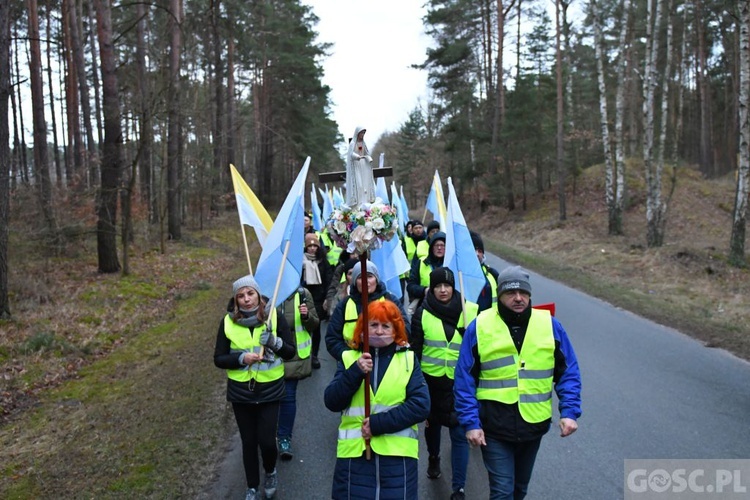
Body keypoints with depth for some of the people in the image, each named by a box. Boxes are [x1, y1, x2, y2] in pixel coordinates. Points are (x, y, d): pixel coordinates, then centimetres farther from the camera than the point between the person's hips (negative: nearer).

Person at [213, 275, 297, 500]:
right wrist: (241, 358, -20)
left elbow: (290, 352, -7)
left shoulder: (275, 316, -10)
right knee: (248, 441, 13)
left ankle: (271, 472, 33)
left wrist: (275, 342, -26)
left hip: (269, 391, -1)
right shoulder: (228, 321, -7)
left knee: (266, 441, -2)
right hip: (241, 392, 1)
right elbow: (218, 359, -3)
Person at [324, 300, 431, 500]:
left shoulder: (408, 359, 3)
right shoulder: (349, 359, 5)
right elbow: (332, 403, -4)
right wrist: (355, 373, -18)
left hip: (397, 455, 0)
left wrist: (379, 423, -15)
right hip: (354, 454, 1)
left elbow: (421, 405, -7)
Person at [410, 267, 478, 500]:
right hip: (431, 380, 2)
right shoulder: (422, 314, -4)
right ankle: (433, 458, 50)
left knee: (459, 432, -3)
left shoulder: (470, 311, -4)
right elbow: (415, 348, 1)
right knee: (433, 423, 21)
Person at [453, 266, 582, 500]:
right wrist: (470, 423, -10)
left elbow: (568, 373, 3)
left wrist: (570, 412, -7)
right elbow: (464, 380, -6)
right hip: (494, 427, -3)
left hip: (534, 424, 3)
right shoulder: (479, 327, -9)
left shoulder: (550, 325, -2)